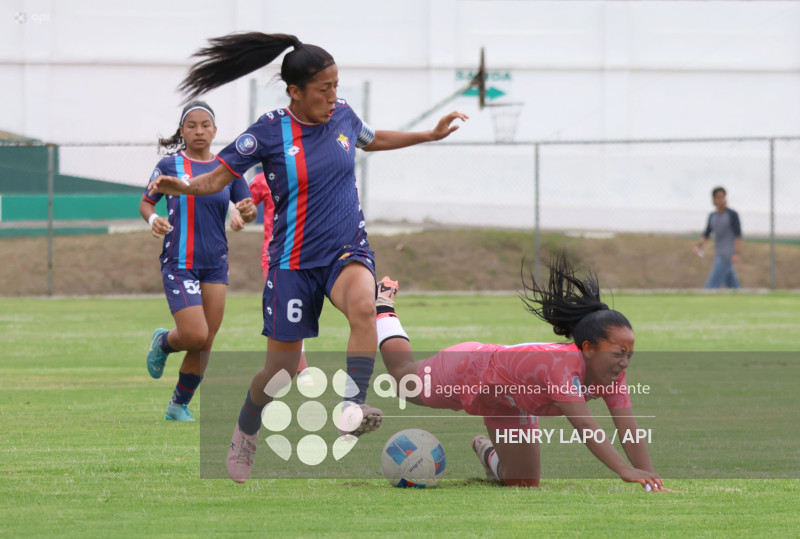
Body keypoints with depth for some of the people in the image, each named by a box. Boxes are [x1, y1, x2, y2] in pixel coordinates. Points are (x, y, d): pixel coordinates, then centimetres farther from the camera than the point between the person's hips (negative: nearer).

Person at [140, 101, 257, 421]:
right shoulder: (170, 165, -1)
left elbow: (248, 213, 7)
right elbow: (146, 203, 8)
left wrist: (248, 210, -16)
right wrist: (153, 219, -14)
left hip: (215, 264, 4)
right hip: (179, 263, -4)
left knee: (203, 346, 3)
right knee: (195, 335, -17)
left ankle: (179, 407, 19)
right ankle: (163, 342, 18)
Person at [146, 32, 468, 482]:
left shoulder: (342, 116, 1)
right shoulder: (270, 132, -11)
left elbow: (371, 140, 25)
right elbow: (219, 178, -5)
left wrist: (431, 135, 27)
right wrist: (182, 187, -25)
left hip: (347, 250, 2)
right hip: (295, 261, -2)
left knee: (363, 306, -34)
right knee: (282, 368, 2)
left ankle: (354, 407, -34)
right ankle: (244, 437, 30)